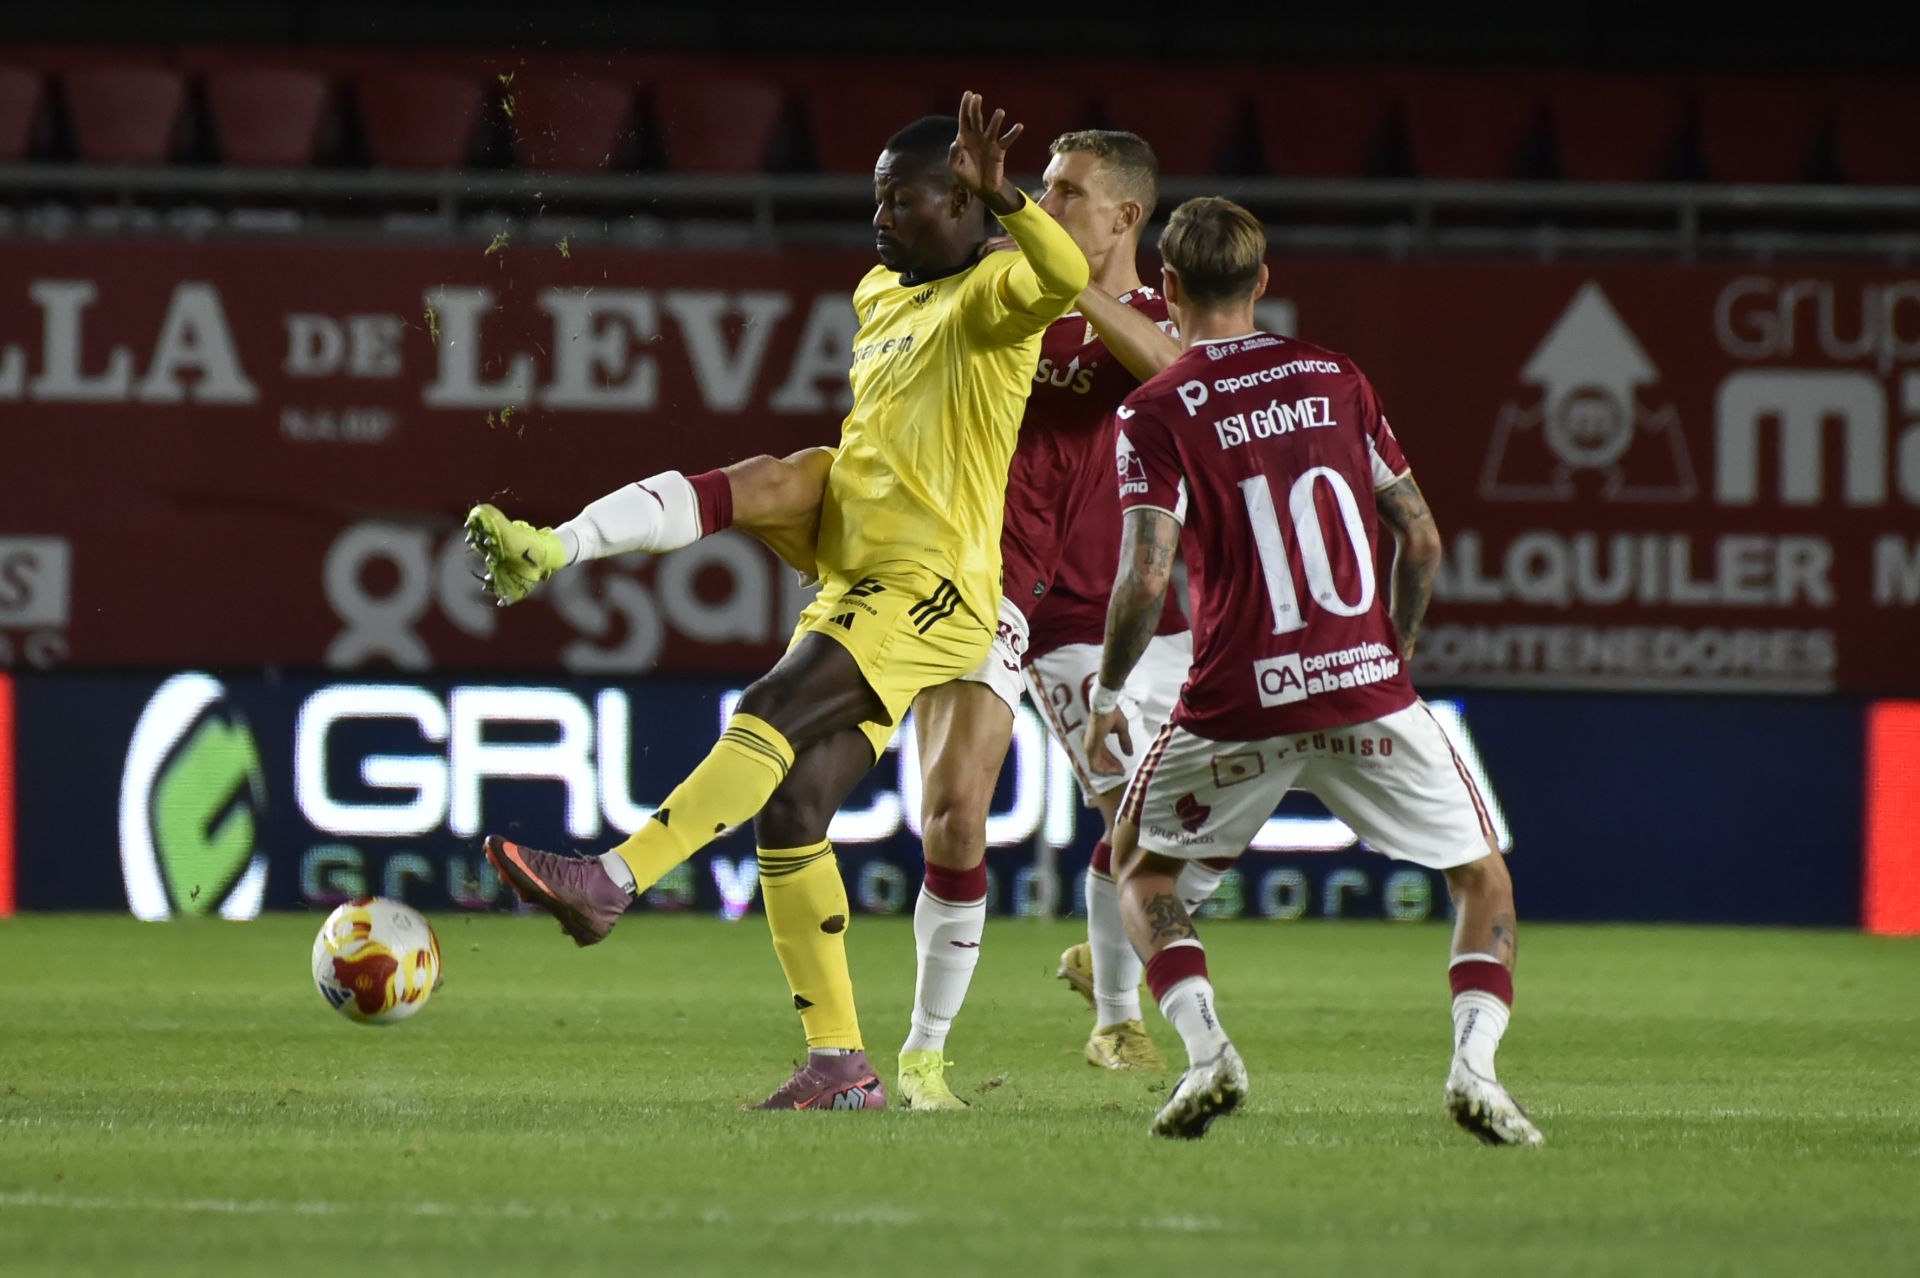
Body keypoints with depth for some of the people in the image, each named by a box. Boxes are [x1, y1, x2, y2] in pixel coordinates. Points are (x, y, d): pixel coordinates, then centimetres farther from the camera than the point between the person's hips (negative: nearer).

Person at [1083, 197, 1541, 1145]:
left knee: (1138, 865, 22)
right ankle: (1474, 1061, -8)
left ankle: (1205, 1049, -1)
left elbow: (1146, 577, -12)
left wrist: (1106, 694, 3)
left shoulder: (1156, 414, -2)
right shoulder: (1334, 378, 9)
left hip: (1241, 702, -2)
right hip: (1367, 687, 2)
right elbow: (1421, 539, 11)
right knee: (1481, 875, 16)